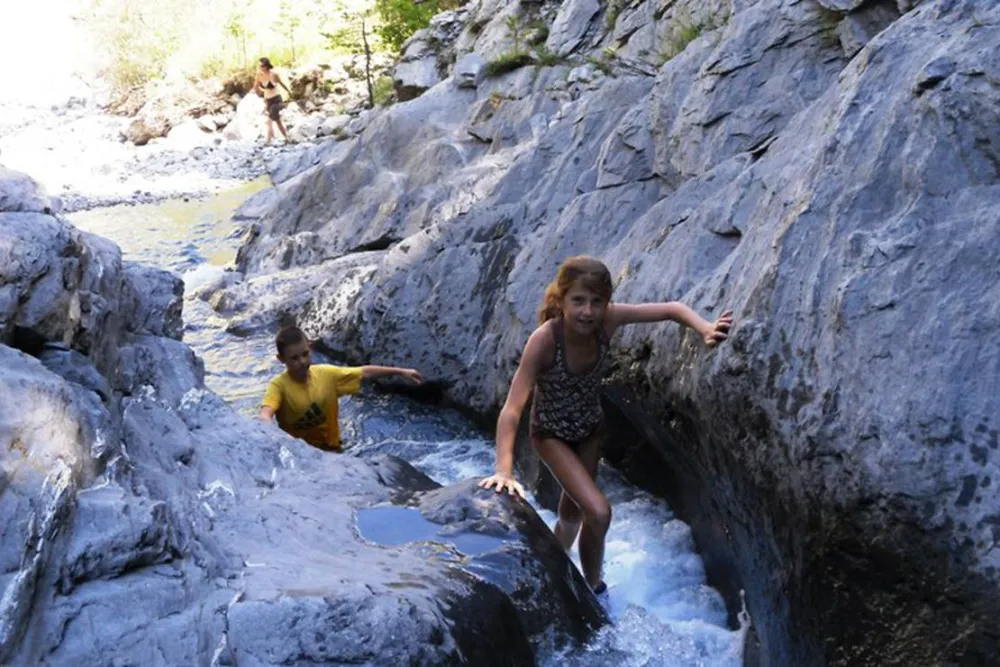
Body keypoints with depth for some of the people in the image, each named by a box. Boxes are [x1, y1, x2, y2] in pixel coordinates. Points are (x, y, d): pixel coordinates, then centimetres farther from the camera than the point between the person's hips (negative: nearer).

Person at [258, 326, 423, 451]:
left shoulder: (326, 374, -7)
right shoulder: (279, 386, -19)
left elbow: (364, 373, 2)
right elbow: (265, 414, -36)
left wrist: (401, 372, 4)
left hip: (329, 450, 2)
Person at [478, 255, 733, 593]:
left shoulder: (608, 319, -24)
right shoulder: (544, 339, -35)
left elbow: (671, 308, -16)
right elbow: (512, 408, -38)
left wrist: (706, 330, -36)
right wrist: (504, 470, -46)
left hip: (590, 428, 4)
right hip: (552, 434, -4)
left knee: (573, 514, 20)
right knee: (599, 514, -17)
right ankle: (592, 589, 11)